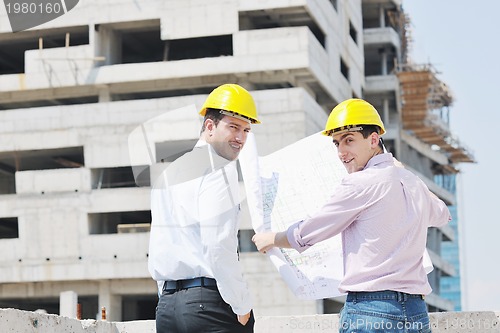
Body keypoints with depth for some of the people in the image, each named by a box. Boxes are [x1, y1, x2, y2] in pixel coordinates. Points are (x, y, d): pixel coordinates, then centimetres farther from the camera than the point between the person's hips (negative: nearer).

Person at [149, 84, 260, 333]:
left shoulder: (165, 175, 20)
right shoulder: (218, 167, -5)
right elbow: (219, 245, -15)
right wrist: (242, 307, -8)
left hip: (167, 305, 8)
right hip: (209, 302, -8)